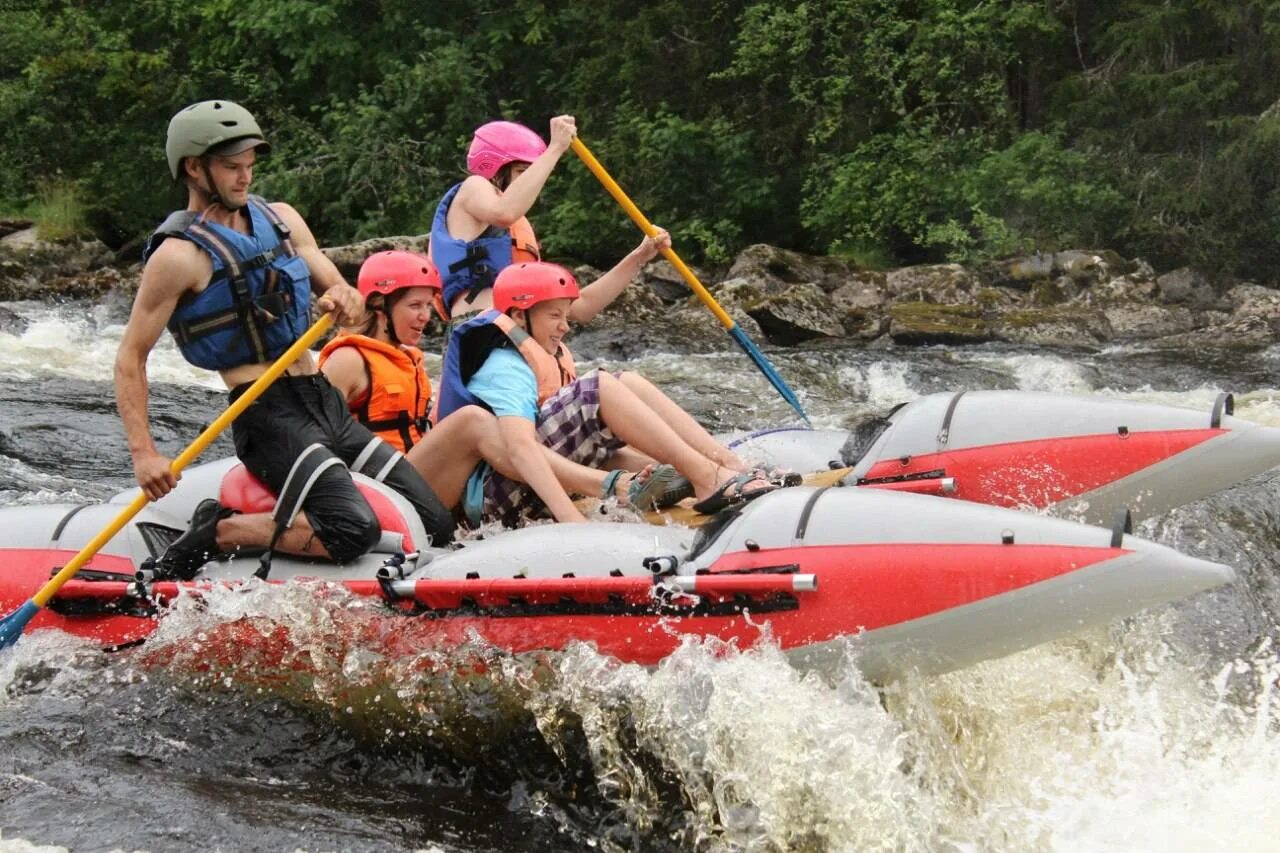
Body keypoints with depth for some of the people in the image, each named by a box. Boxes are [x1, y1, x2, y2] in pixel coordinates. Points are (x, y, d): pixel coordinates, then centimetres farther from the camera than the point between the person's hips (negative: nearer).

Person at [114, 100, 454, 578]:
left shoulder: (280, 218, 12)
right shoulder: (179, 256, -8)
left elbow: (342, 295, 14)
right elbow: (130, 359, -9)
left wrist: (345, 301, -11)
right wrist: (143, 454, -20)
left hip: (326, 405, 8)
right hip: (267, 414, -8)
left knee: (436, 525, 5)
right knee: (355, 530, -27)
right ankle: (216, 533, -7)